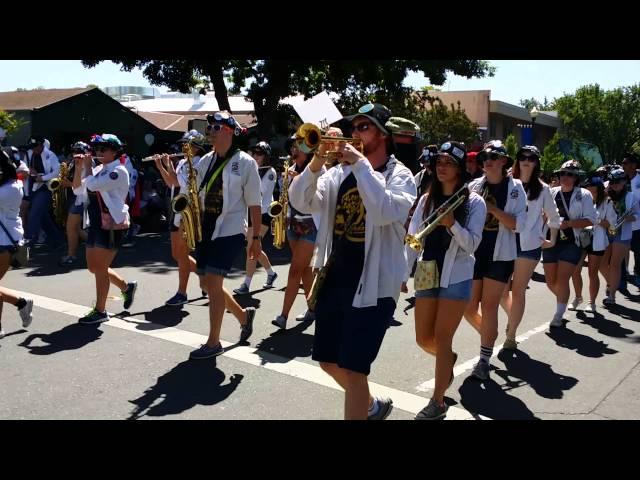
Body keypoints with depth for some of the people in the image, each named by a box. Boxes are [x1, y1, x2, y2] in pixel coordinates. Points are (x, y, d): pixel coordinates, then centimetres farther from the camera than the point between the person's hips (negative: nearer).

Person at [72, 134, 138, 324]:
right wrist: (79, 168, 0)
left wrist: (87, 166, -8)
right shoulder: (99, 170, 13)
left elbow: (92, 185, -24)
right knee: (94, 267, 14)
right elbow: (77, 189, 12)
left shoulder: (119, 171, -13)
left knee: (100, 268, -4)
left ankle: (100, 311, 7)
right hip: (96, 224, 9)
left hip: (112, 226, -9)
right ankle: (127, 287, 32)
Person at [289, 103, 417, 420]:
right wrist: (317, 161, -16)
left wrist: (361, 163, -23)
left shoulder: (399, 175, -7)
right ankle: (371, 405, 43)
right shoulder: (340, 172, 8)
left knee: (353, 369, -6)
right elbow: (301, 203, -4)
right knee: (328, 361, 18)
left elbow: (384, 211, -28)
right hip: (334, 278, 7)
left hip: (372, 283, -6)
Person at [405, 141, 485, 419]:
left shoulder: (474, 202, -4)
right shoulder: (426, 199, 7)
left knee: (441, 339, -3)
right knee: (423, 339, 10)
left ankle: (438, 402, 10)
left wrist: (452, 224, -26)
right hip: (427, 275, 5)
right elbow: (412, 238, 6)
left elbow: (472, 244, -10)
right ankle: (449, 360, 44)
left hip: (456, 277, -4)